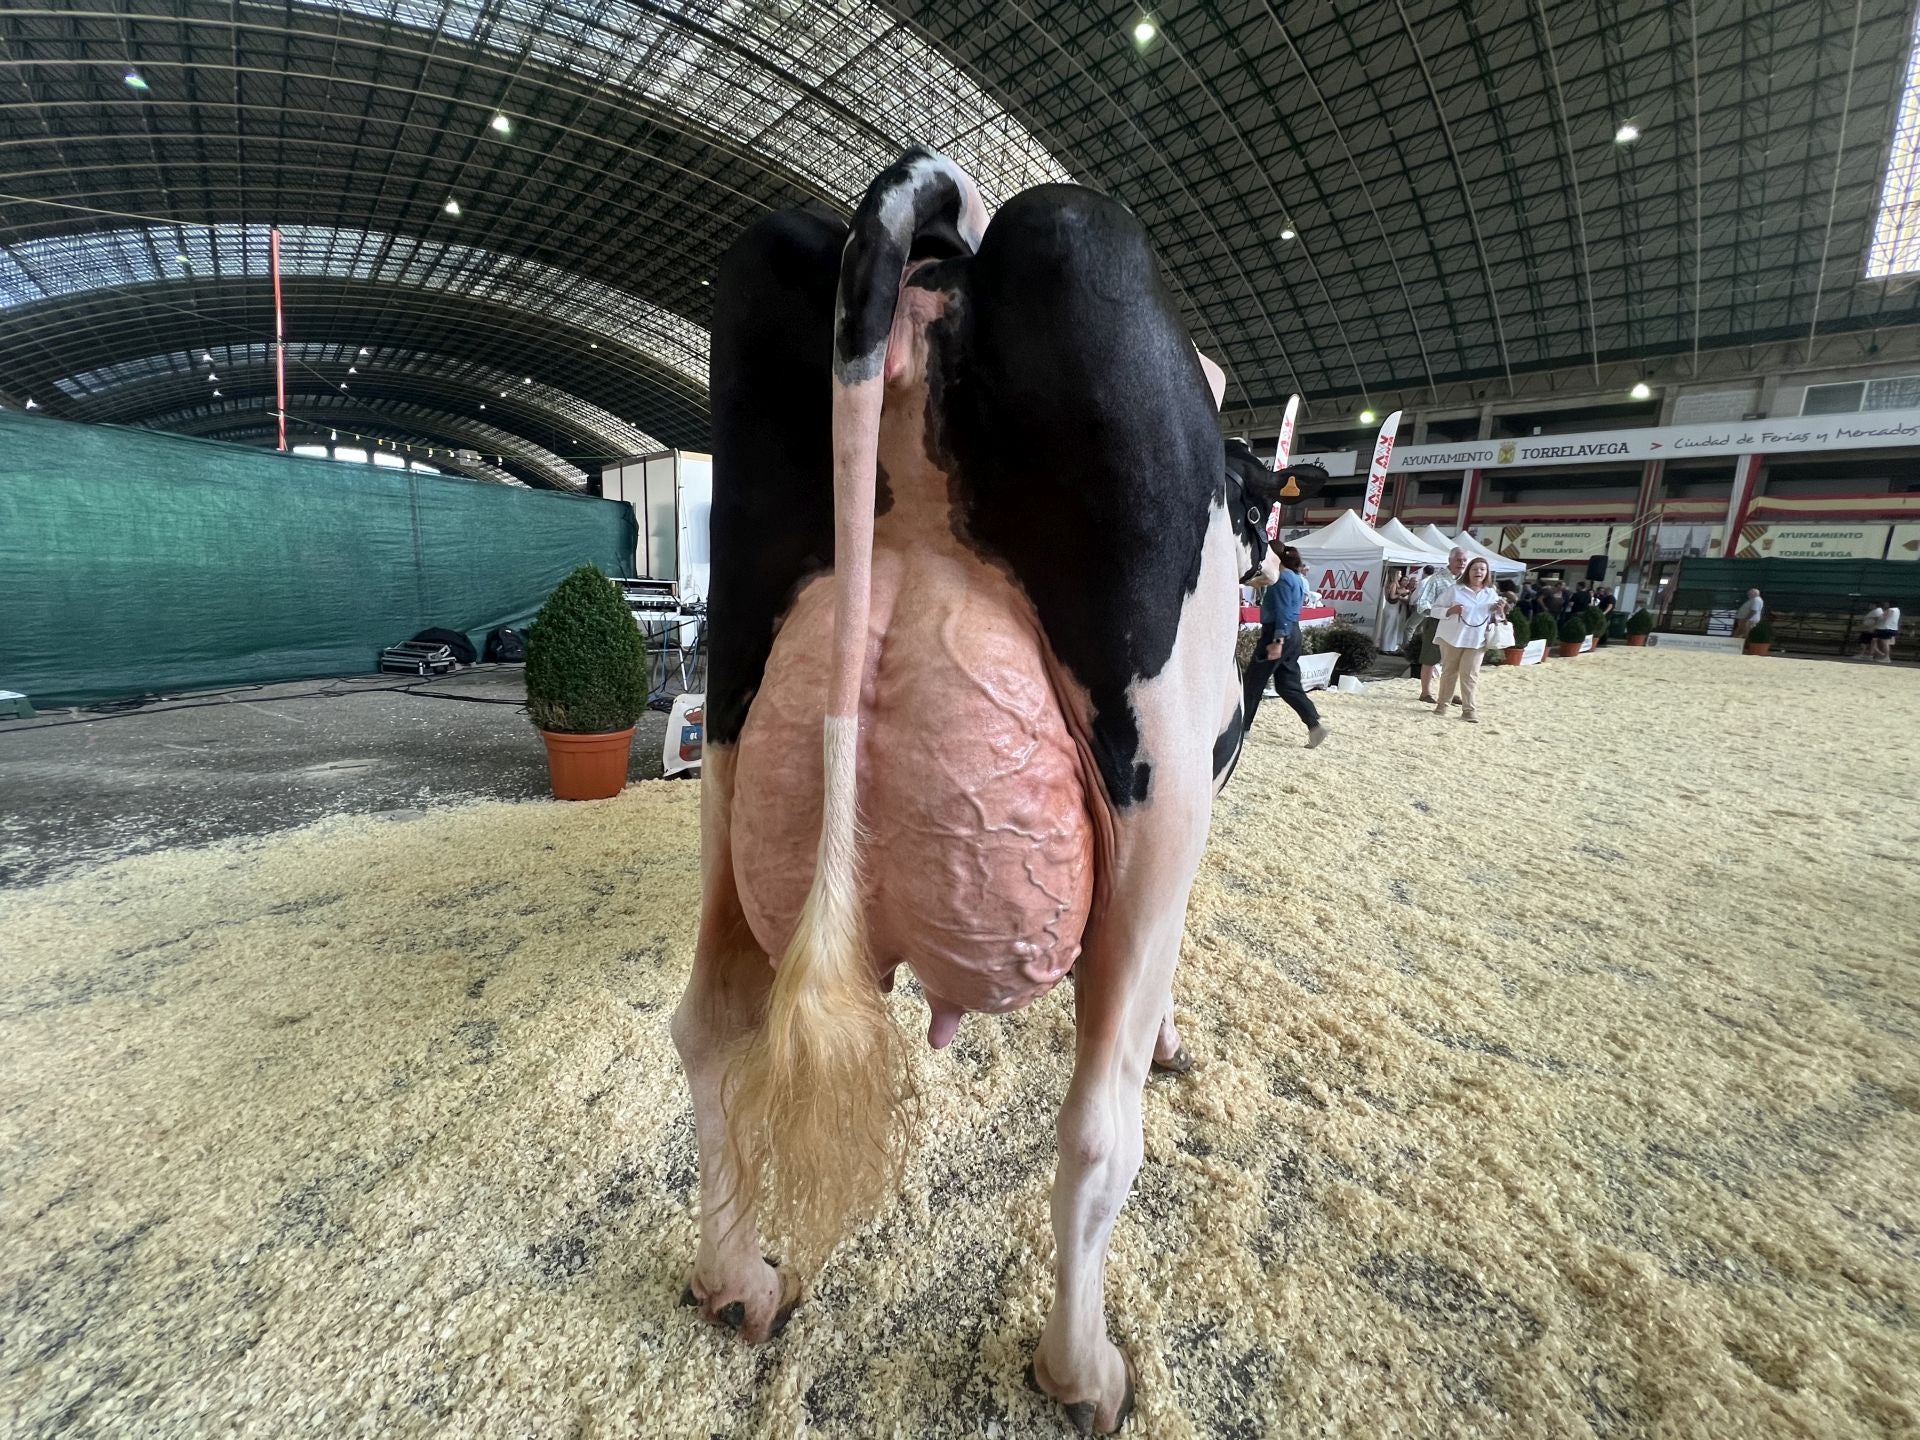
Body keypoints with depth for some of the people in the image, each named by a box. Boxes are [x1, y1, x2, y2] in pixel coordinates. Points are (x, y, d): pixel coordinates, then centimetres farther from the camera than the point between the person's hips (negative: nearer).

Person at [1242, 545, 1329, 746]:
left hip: (1278, 633, -10)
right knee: (1288, 685, 9)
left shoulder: (1282, 578, -12)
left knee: (1254, 681, 2)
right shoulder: (1297, 579, 18)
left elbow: (1283, 612, -20)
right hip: (1293, 633, 10)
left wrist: (1277, 641, -25)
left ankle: (1242, 726, 10)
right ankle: (1314, 725, 0)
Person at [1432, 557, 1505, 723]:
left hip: (1477, 640, 1)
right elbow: (1435, 608, 0)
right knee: (1449, 672, 8)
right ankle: (1442, 703, 20)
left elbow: (1496, 617, 19)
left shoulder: (1492, 594, 10)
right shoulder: (1456, 590, 1)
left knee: (1470, 675, -5)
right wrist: (1450, 611, -18)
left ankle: (1469, 709, -3)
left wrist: (1500, 612, -4)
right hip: (1452, 637, -1)